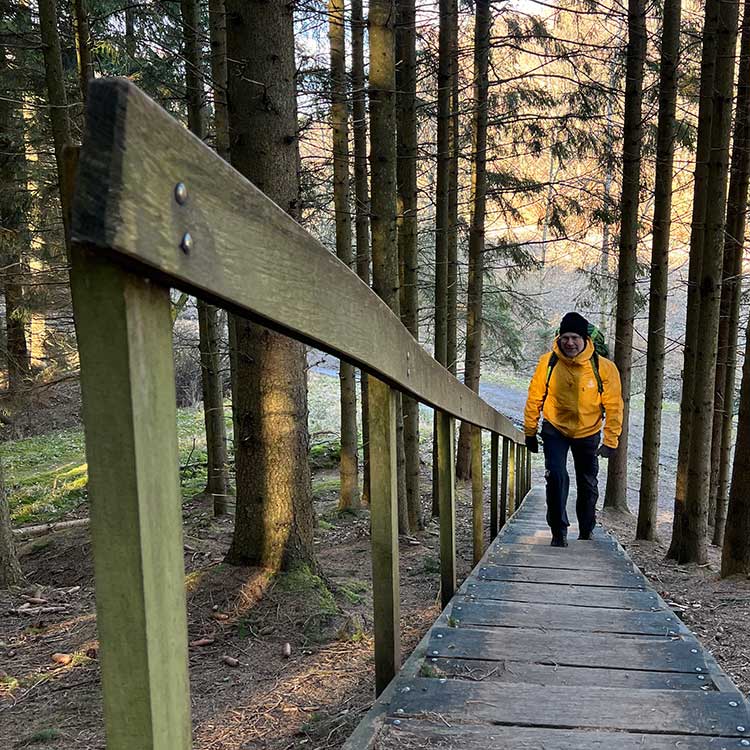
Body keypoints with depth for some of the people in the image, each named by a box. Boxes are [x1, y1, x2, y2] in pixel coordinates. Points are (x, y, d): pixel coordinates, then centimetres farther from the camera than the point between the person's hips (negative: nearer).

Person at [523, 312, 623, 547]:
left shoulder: (604, 367, -19)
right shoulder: (548, 362, -16)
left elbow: (613, 406, -10)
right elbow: (534, 399, -6)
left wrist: (610, 441, -10)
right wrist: (530, 433, -2)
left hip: (588, 433, 1)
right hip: (555, 430, -1)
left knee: (588, 485, 15)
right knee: (556, 477, -18)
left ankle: (586, 533, 37)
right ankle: (559, 531, -1)